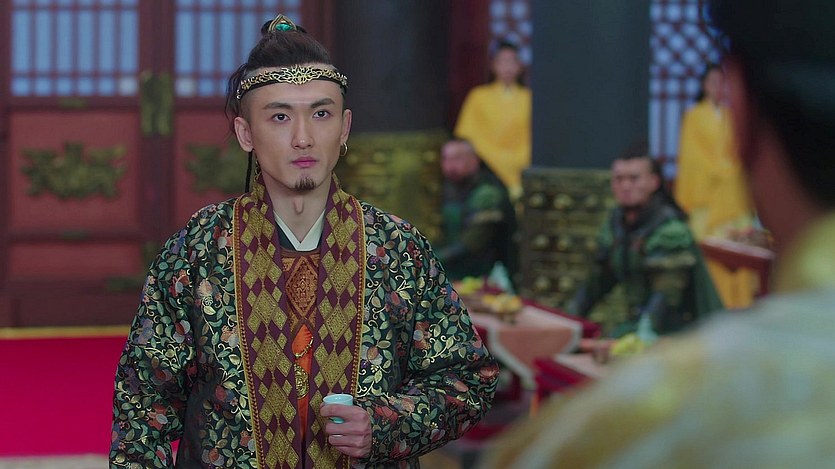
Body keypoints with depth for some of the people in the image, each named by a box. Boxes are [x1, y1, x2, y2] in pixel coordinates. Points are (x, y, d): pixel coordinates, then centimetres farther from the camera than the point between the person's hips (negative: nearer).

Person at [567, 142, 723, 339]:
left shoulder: (670, 228, -15)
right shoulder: (615, 223, 10)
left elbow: (667, 291, -23)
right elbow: (599, 278, 18)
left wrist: (647, 328, -36)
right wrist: (572, 316, 10)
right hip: (636, 319, 7)